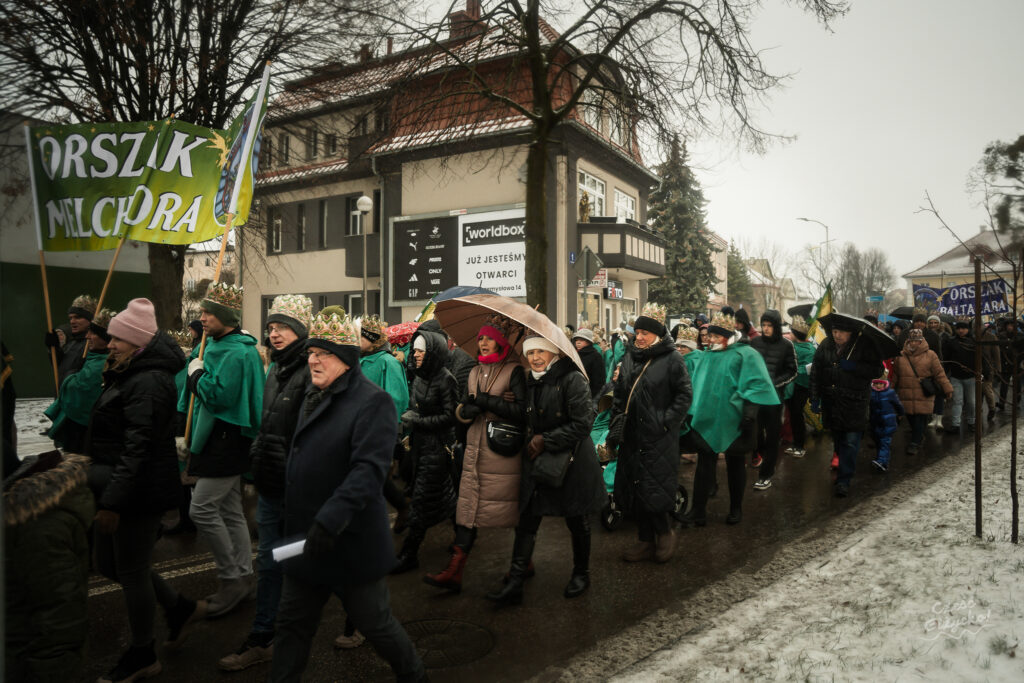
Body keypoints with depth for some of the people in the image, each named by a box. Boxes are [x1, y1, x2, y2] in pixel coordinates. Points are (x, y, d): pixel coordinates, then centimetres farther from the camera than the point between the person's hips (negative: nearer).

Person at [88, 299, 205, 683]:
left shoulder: (148, 381, -20)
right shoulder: (128, 375, 13)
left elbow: (137, 448, -26)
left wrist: (113, 500, -26)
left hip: (139, 492, -10)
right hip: (117, 486, 10)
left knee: (131, 572, 4)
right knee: (109, 564, 19)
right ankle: (181, 608, 33)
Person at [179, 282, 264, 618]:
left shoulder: (237, 353, -18)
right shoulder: (217, 345, 14)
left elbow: (219, 395, -27)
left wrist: (197, 373, -10)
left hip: (228, 441, -10)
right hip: (218, 440, 10)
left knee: (202, 508, -9)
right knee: (230, 511, 13)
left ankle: (231, 577, 3)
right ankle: (243, 578, 23)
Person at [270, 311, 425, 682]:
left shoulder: (373, 401, -17)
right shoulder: (314, 397, 10)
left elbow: (368, 469, -28)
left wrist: (330, 521, -36)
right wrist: (296, 524, 21)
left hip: (350, 542, -7)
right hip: (306, 539, 8)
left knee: (374, 622, 10)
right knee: (291, 624, 15)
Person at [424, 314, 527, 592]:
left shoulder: (514, 371, -5)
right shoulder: (475, 372, 14)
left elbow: (522, 411, -16)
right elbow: (460, 411, 13)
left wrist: (486, 401, -14)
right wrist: (467, 409, -10)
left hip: (505, 452, -5)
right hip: (475, 450, 5)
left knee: (513, 511, 6)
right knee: (467, 510, 2)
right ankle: (454, 572, 3)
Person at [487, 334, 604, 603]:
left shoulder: (572, 379, -15)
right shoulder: (529, 382, 6)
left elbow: (582, 425, -18)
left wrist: (546, 440, -15)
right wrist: (531, 442, 3)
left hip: (572, 462, -5)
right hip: (536, 460, 5)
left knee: (577, 521, 11)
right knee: (526, 521, 2)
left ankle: (581, 573, 33)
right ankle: (514, 583, 8)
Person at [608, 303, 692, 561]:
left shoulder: (671, 359, -7)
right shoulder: (629, 357, 10)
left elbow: (685, 394, -7)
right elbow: (619, 395, 13)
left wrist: (666, 421, -14)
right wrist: (615, 427, 7)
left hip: (659, 438, -6)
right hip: (632, 436, 6)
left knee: (652, 489, -5)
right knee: (635, 488, 9)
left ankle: (665, 532, 20)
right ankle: (646, 541, 21)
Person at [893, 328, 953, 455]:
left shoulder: (930, 355, 2)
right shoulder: (901, 356, 7)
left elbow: (939, 374, 5)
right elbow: (895, 375, 13)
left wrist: (947, 389, 3)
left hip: (924, 395, -2)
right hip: (906, 395, 2)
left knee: (920, 418, -3)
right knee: (911, 418, 7)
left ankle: (915, 443, 5)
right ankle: (918, 437, 29)